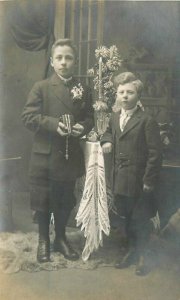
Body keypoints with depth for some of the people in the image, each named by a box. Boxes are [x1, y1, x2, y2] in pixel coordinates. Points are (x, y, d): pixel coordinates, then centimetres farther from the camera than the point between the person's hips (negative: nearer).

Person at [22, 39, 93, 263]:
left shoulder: (83, 90, 6)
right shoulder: (41, 87, -4)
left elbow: (90, 118, 10)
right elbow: (28, 116, -11)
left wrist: (83, 127, -13)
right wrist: (54, 124, -23)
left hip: (71, 156, 3)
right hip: (44, 155, -2)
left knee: (66, 200, 14)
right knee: (42, 200, 8)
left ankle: (61, 238, 34)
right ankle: (43, 240, 28)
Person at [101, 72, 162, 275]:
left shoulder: (147, 121, -14)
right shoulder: (114, 117, 6)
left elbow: (155, 153, -14)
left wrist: (149, 181, -16)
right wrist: (106, 141, 7)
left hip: (139, 181, -6)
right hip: (120, 179, 6)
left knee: (141, 219, 8)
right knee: (127, 218, 19)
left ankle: (142, 256, 27)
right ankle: (131, 250, 38)